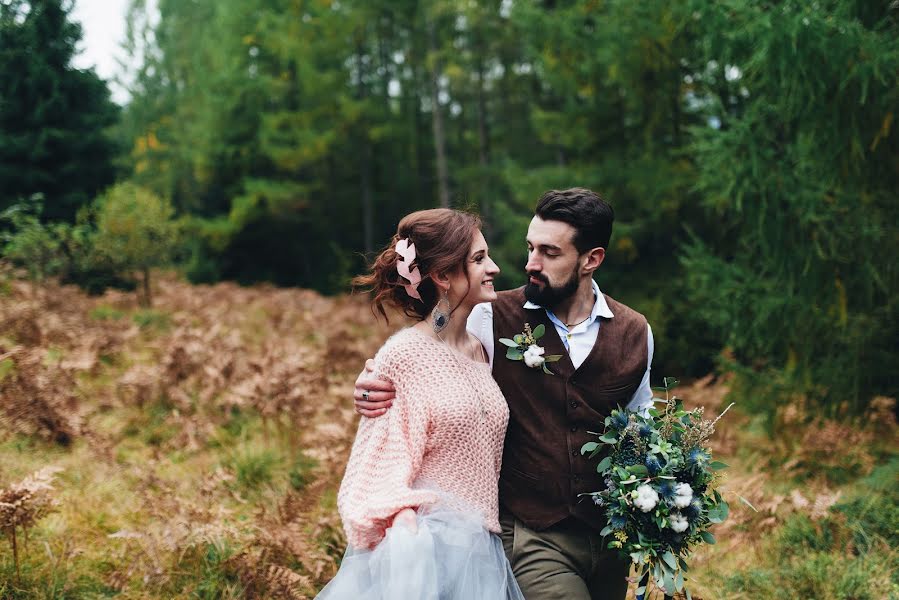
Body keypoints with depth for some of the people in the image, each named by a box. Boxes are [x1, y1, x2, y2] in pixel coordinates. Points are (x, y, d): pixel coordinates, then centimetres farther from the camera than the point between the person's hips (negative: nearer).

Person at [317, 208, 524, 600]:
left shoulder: (480, 350, 8)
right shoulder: (403, 355, -11)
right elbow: (382, 463, -11)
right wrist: (404, 523, -26)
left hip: (480, 550, 6)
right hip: (423, 548, -6)